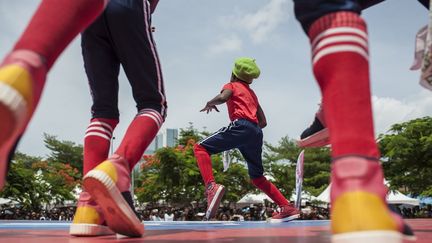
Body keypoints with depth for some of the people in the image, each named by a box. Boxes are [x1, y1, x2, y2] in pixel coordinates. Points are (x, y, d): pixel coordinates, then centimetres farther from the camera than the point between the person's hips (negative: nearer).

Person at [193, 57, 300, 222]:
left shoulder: (232, 85, 16)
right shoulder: (252, 93, 34)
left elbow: (222, 97, -9)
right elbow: (263, 122, 29)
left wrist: (209, 103, 8)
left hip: (241, 126, -7)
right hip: (256, 133, 7)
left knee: (201, 148, -8)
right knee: (257, 178, 19)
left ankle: (211, 186, -31)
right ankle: (287, 208, 15)